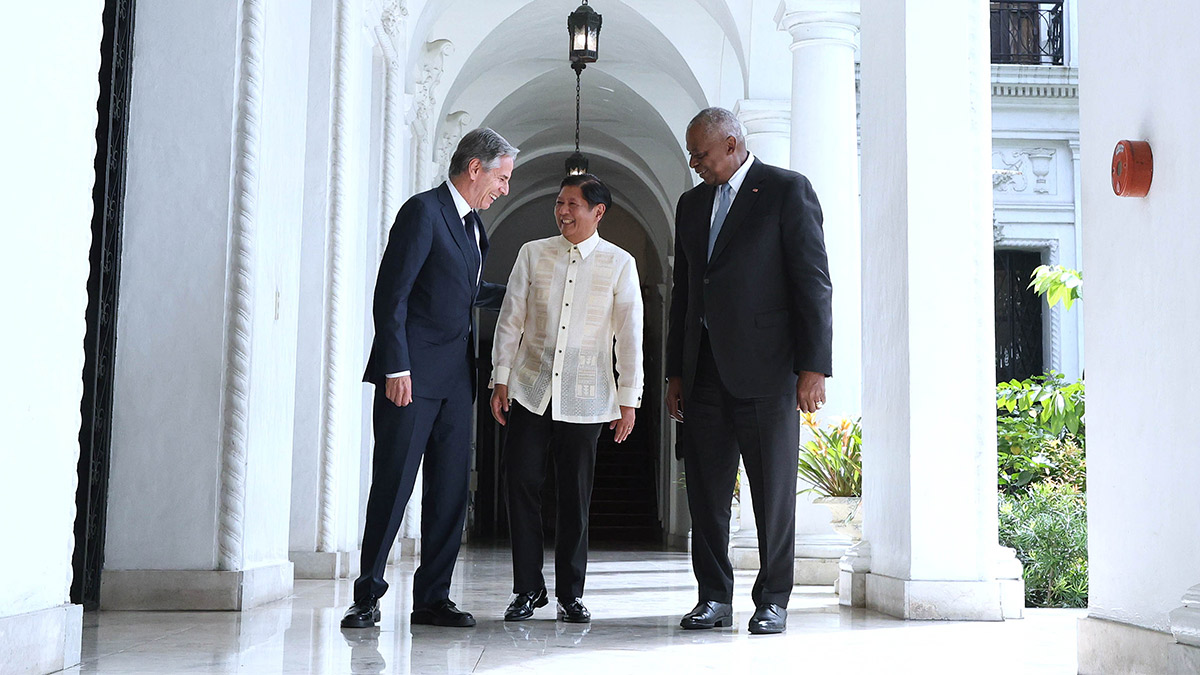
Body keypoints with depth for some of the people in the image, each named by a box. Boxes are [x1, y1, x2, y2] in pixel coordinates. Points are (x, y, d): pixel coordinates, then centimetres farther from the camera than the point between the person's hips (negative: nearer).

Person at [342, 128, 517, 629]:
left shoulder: (472, 223, 18)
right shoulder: (423, 211, -8)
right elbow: (391, 294, -14)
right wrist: (396, 369, -19)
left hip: (455, 378, 8)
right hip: (413, 374, -8)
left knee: (451, 490, 6)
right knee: (392, 484, -4)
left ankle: (432, 597, 13)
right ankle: (367, 596, 6)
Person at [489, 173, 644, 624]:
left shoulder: (619, 264, 2)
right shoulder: (533, 253, 6)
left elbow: (629, 335, 2)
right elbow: (510, 320, 8)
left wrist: (628, 399, 0)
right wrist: (500, 380, 4)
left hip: (585, 398, -1)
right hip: (530, 392, 1)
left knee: (576, 495, 3)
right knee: (521, 484, -3)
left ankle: (570, 594, 16)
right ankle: (528, 588, 10)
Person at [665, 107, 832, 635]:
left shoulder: (787, 190, -1)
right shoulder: (692, 203, 18)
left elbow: (814, 283, -6)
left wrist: (814, 367, -12)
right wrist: (675, 372, 14)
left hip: (765, 368, -6)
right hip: (704, 369, 6)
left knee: (774, 491, 1)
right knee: (705, 490, 6)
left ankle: (772, 601, 11)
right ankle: (714, 598, 15)